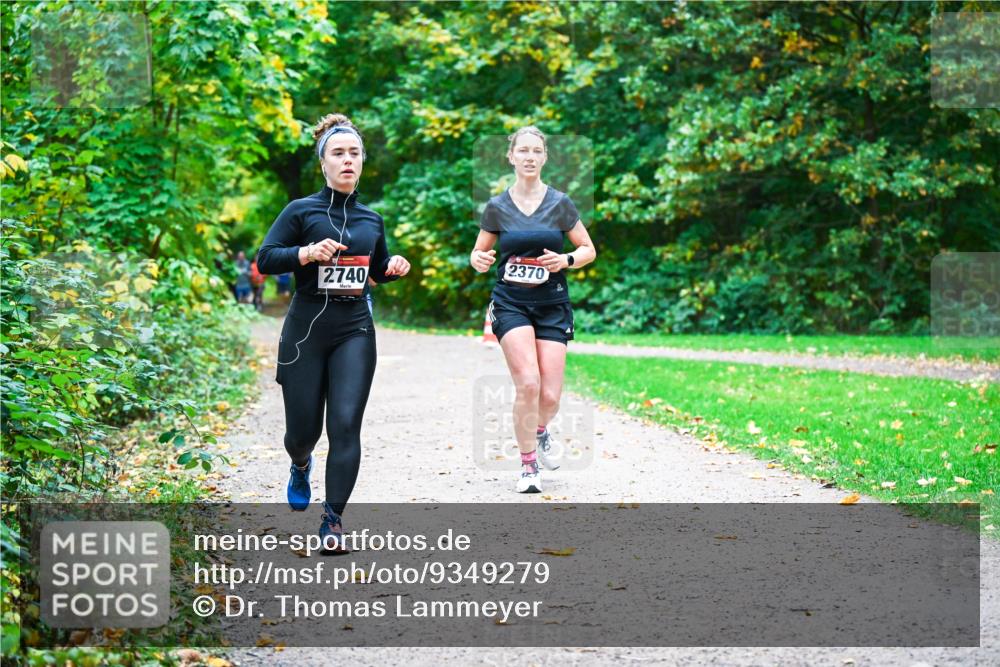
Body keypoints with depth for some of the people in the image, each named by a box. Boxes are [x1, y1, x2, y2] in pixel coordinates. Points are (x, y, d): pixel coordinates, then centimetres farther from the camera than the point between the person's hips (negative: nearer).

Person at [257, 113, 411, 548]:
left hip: (354, 332, 2)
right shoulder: (302, 211, -2)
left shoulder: (371, 219, 11)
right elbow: (265, 259, -8)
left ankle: (333, 518, -5)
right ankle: (301, 465, 43)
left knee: (345, 424, -11)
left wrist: (395, 268, 3)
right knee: (303, 428, 5)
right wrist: (307, 252, -23)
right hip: (306, 331, -2)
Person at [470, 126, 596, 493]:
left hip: (552, 304, 1)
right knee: (528, 384, -19)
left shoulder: (560, 203, 1)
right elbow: (478, 252, 11)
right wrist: (479, 260, -12)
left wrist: (566, 260, -14)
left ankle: (539, 430, 32)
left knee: (550, 395, -5)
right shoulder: (497, 206, 2)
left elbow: (589, 250, 6)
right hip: (510, 303, -1)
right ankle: (528, 465, -1)